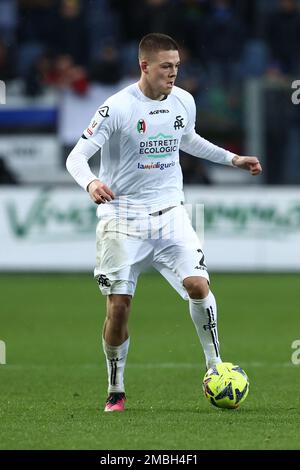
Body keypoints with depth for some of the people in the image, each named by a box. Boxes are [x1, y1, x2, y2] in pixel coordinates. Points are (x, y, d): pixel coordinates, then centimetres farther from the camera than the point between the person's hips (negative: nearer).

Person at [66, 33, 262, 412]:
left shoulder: (183, 102, 3)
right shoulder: (118, 108, -15)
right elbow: (77, 157, -17)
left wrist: (233, 159, 24)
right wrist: (90, 183, -37)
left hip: (169, 213, 4)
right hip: (123, 217, -4)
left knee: (198, 285, -14)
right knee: (118, 306, -3)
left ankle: (215, 367, 1)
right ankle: (116, 392, 13)